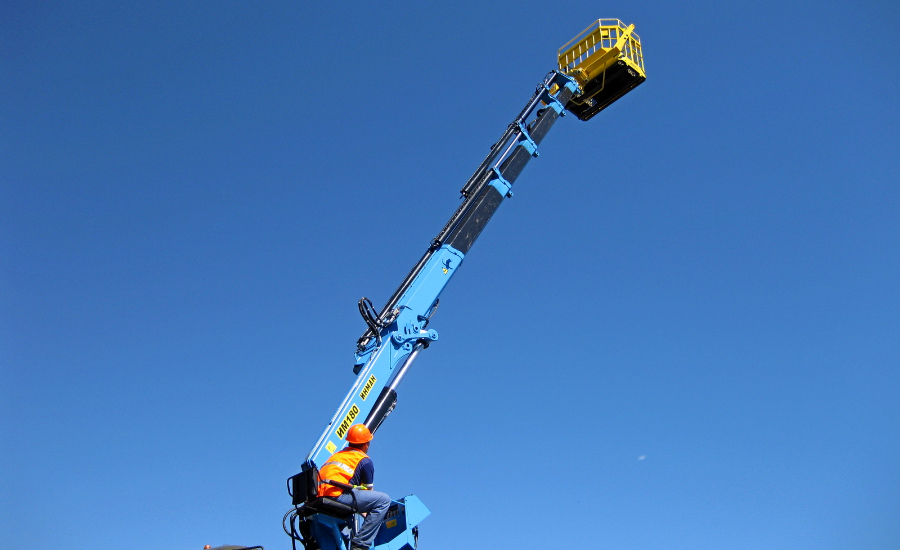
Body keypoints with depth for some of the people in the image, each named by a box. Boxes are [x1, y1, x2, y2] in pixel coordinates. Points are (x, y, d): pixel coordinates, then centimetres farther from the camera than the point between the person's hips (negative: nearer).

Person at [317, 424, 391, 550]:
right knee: (384, 500, -4)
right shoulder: (365, 461, 8)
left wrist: (363, 512, 47)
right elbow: (368, 491, 17)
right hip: (337, 496, -8)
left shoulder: (337, 454, 30)